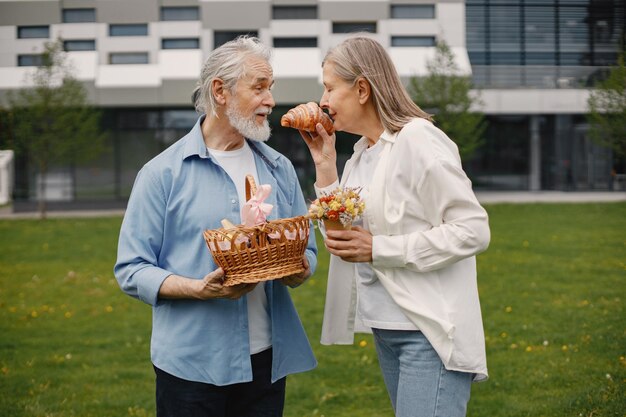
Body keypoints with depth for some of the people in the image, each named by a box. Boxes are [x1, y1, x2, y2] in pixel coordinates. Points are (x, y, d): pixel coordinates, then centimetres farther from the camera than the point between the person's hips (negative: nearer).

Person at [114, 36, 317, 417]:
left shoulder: (280, 169, 10)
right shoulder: (164, 173, -3)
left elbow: (306, 252, 13)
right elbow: (132, 270, -6)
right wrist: (199, 289, -20)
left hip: (267, 360, 4)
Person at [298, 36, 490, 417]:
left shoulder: (418, 140, -13)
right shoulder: (362, 154, 12)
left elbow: (473, 231, -17)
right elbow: (342, 235, 12)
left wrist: (377, 249, -18)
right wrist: (324, 164, 5)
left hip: (430, 332, -8)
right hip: (385, 328, 8)